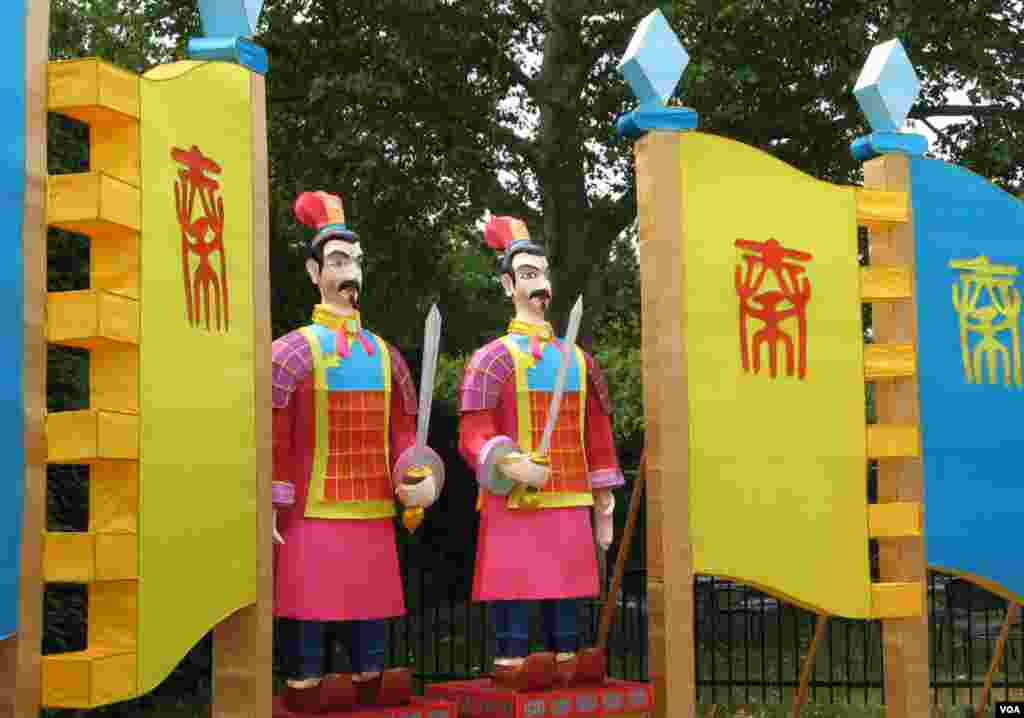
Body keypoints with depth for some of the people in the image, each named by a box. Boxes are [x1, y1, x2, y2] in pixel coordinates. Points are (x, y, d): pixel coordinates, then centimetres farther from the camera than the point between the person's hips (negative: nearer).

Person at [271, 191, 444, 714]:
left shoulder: (385, 354, 12)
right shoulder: (294, 351, -6)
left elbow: (402, 430, 15)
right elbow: (269, 438, -8)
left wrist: (419, 475, -4)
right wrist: (267, 511, -13)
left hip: (374, 520, 6)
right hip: (312, 521, -5)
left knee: (369, 618, 11)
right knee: (308, 620, 0)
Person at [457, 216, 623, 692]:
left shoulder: (578, 359, 15)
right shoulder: (493, 358, -2)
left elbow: (598, 438, 18)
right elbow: (473, 435, -9)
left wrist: (604, 505, 15)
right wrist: (511, 465, -28)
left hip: (570, 507, 6)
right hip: (515, 507, -5)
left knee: (566, 593, 9)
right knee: (513, 595, -5)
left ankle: (566, 669, 16)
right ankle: (510, 671, -1)